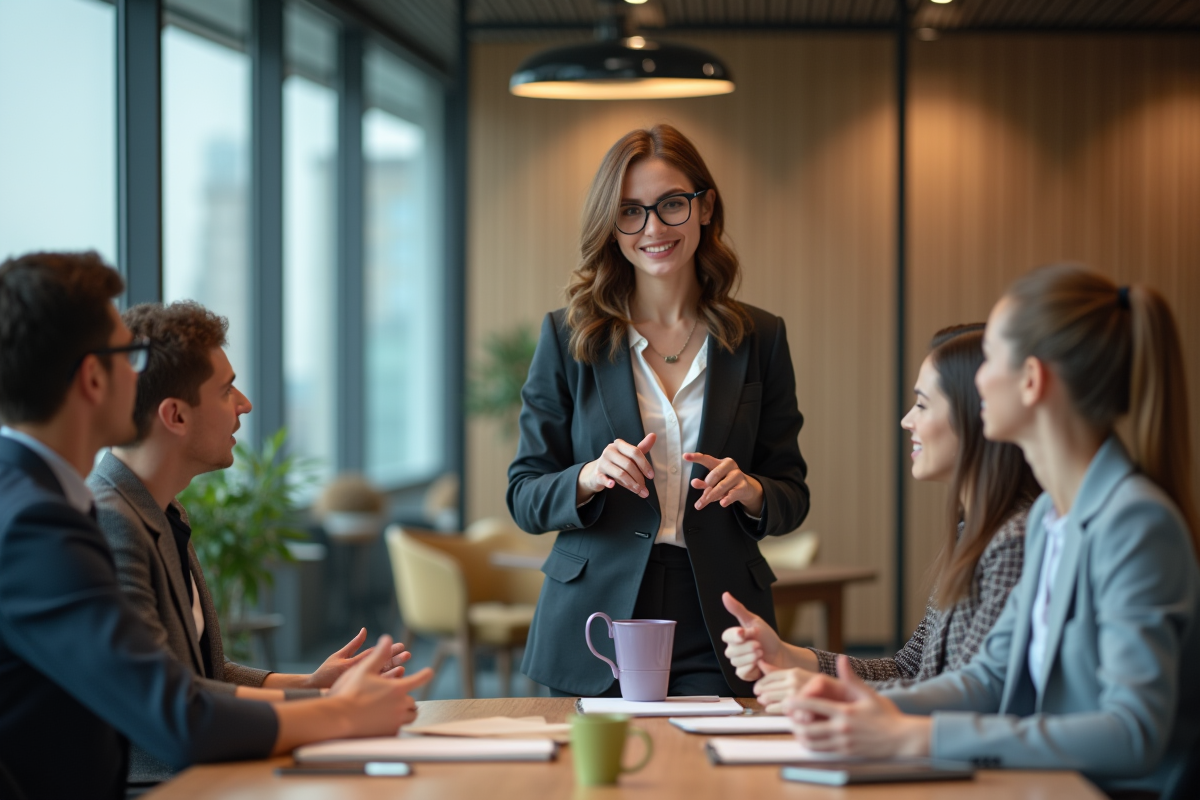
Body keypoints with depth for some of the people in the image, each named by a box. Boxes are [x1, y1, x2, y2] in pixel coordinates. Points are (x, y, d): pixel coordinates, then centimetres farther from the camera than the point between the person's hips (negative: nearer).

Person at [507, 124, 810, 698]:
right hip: (594, 625, 0)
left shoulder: (759, 339, 7)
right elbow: (524, 499, 3)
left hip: (715, 630, 1)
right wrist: (591, 477, -18)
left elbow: (792, 498, 10)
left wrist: (750, 491, -13)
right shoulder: (569, 336, 4)